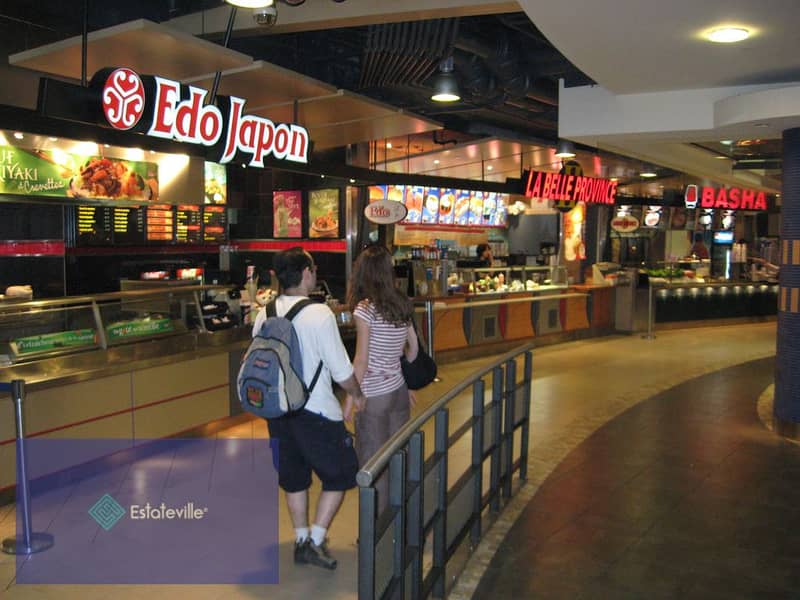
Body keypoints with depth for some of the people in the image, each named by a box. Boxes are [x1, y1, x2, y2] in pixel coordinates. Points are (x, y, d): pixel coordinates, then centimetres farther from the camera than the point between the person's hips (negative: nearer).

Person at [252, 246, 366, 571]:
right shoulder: (319, 314, -19)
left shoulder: (264, 315, -1)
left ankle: (301, 538, 34)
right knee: (340, 474, 13)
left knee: (293, 476, 22)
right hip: (316, 411, -6)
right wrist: (356, 394, 3)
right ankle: (315, 540, 10)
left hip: (277, 409, 6)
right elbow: (342, 370, -16)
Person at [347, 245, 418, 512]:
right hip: (399, 389, 6)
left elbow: (361, 360, -14)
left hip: (374, 396, -6)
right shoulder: (403, 304, 4)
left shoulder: (365, 308, -14)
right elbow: (414, 348, 10)